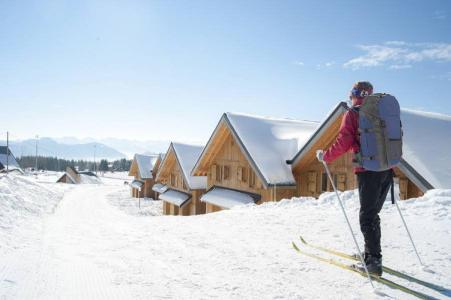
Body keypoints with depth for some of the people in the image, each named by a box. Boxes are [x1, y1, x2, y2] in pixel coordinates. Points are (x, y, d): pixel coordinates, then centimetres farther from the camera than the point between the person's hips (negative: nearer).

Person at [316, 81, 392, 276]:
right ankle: (371, 254, 27)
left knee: (368, 216, 1)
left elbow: (343, 142, -12)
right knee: (373, 213, 17)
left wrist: (325, 157, 2)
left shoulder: (351, 114, -3)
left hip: (368, 171, -6)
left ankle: (374, 260, 0)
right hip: (386, 170, 6)